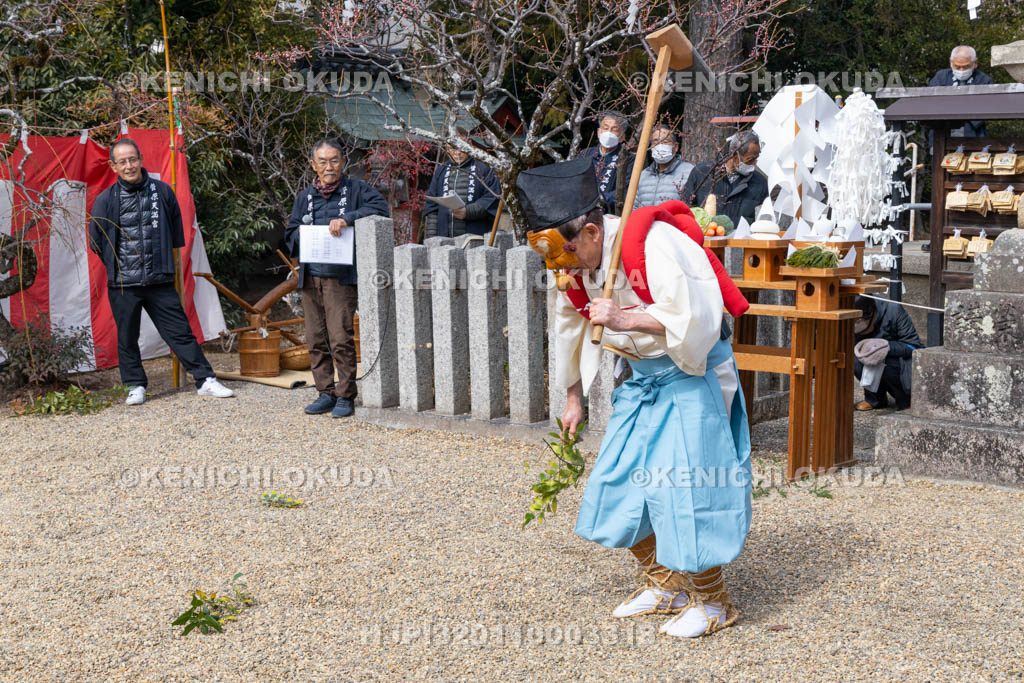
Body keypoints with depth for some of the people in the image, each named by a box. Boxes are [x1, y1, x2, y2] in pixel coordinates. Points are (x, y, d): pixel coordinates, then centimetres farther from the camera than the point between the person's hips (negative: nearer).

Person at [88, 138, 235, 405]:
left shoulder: (162, 191, 3)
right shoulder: (105, 200, -1)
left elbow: (176, 232, 14)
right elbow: (96, 241, 9)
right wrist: (116, 265, 9)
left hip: (160, 281, 0)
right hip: (122, 285, 0)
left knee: (180, 331, 2)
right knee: (127, 337, 8)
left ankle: (205, 380, 7)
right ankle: (135, 386, 21)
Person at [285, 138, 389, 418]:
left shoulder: (355, 189, 4)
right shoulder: (305, 197, 18)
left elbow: (380, 207, -13)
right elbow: (290, 235, 20)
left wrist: (347, 219, -24)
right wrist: (304, 235, -3)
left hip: (341, 276, -5)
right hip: (310, 275, 5)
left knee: (341, 337, -10)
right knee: (315, 339, 5)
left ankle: (346, 395, -1)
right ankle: (325, 393, 14)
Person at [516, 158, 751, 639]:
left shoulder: (652, 243, -26)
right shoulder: (578, 263, -1)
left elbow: (692, 315, -31)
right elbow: (571, 329, 15)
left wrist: (624, 320, -36)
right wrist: (574, 400, 21)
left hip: (691, 374, -8)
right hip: (643, 377, 8)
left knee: (684, 484, -10)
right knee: (619, 479, 8)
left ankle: (712, 602, 9)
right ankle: (664, 585, 25)